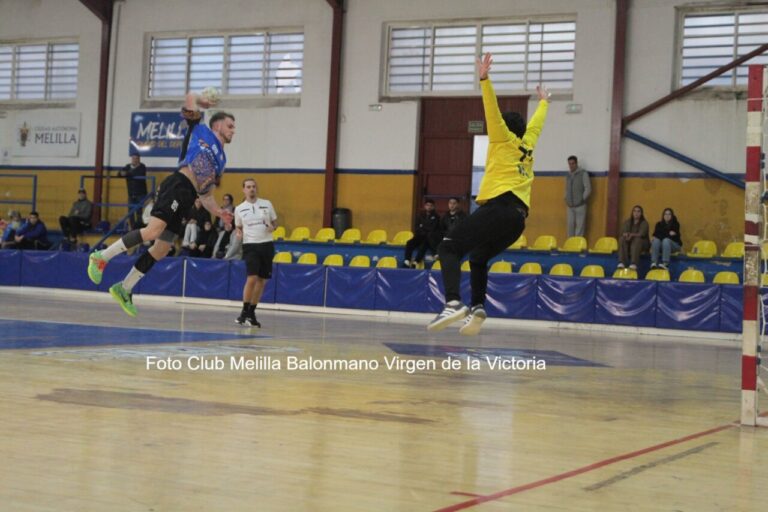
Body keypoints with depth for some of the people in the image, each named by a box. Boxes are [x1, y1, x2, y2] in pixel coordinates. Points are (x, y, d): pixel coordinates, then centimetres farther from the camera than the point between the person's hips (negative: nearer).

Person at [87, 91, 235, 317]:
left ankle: (124, 289, 14)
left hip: (186, 199, 8)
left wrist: (217, 211, 17)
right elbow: (190, 96, 12)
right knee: (153, 230, -26)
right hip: (177, 186, -8)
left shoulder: (220, 160, 28)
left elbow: (206, 194, 28)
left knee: (161, 250, 6)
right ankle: (101, 257, -18)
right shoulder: (201, 131, 12)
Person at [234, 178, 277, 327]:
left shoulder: (267, 204, 6)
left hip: (266, 245, 2)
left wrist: (272, 227, -8)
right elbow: (238, 227, 15)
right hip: (250, 246, -2)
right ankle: (244, 312, -3)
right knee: (252, 278, -16)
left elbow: (275, 222, 14)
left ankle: (251, 312, 18)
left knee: (262, 281, 6)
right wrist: (239, 233, -6)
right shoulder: (239, 209, 4)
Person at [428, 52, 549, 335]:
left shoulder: (504, 140, 11)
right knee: (478, 258, 21)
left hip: (499, 206, -8)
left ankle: (454, 303, -31)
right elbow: (535, 124, 44)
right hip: (519, 216, 8)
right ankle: (478, 307, -1)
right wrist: (543, 102, 61)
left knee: (449, 247, -10)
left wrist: (485, 79, -11)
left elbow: (493, 111, -3)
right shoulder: (527, 144, 26)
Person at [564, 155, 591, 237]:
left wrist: (582, 200, -10)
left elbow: (588, 189, -6)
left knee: (580, 226, -6)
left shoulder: (583, 174, -4)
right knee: (571, 225, 6)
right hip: (570, 206, 5)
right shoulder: (568, 175, 13)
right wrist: (566, 200, 7)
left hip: (580, 206, -5)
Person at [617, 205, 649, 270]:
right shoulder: (627, 222, 7)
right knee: (622, 239, -28)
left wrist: (632, 235, -39)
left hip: (641, 243, -3)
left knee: (637, 240, -37)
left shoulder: (644, 223, -5)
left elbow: (641, 234, -20)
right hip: (629, 242, 3)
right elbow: (623, 232, -6)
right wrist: (626, 235, -32)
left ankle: (634, 264, -51)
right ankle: (622, 262, -42)